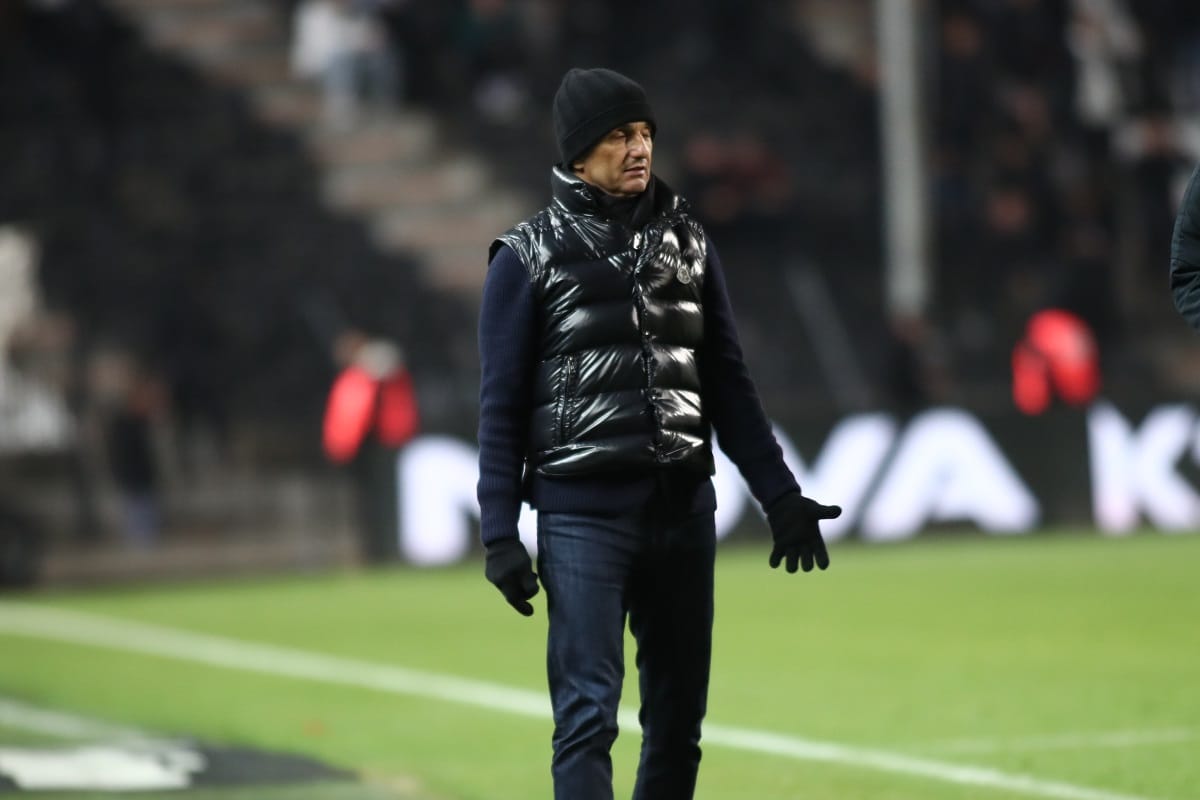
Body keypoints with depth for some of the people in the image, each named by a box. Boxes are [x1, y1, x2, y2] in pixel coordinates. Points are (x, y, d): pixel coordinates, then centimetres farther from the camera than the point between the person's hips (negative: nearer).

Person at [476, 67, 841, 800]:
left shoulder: (686, 241, 11)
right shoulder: (529, 256, 0)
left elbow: (728, 382, 14)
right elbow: (502, 404, 0)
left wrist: (780, 495, 8)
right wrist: (499, 533, -7)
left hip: (684, 508, 5)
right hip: (582, 513, -5)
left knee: (679, 714, 8)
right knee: (589, 712, -11)